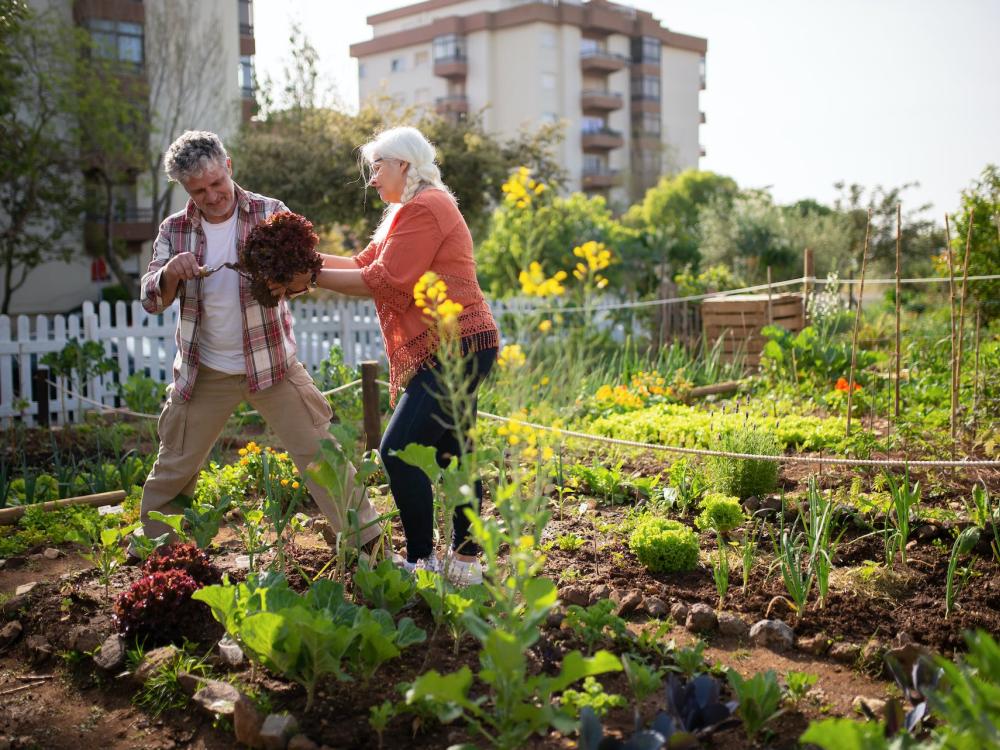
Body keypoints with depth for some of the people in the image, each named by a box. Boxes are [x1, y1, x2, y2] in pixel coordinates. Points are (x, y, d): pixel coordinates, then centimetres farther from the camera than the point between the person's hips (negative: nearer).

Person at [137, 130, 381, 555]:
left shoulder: (269, 213, -5)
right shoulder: (174, 230, 0)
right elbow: (151, 300, -4)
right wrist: (171, 272, -27)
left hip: (272, 363, -1)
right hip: (204, 373, 2)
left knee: (321, 453, -3)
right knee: (173, 469, 11)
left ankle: (365, 543, 6)